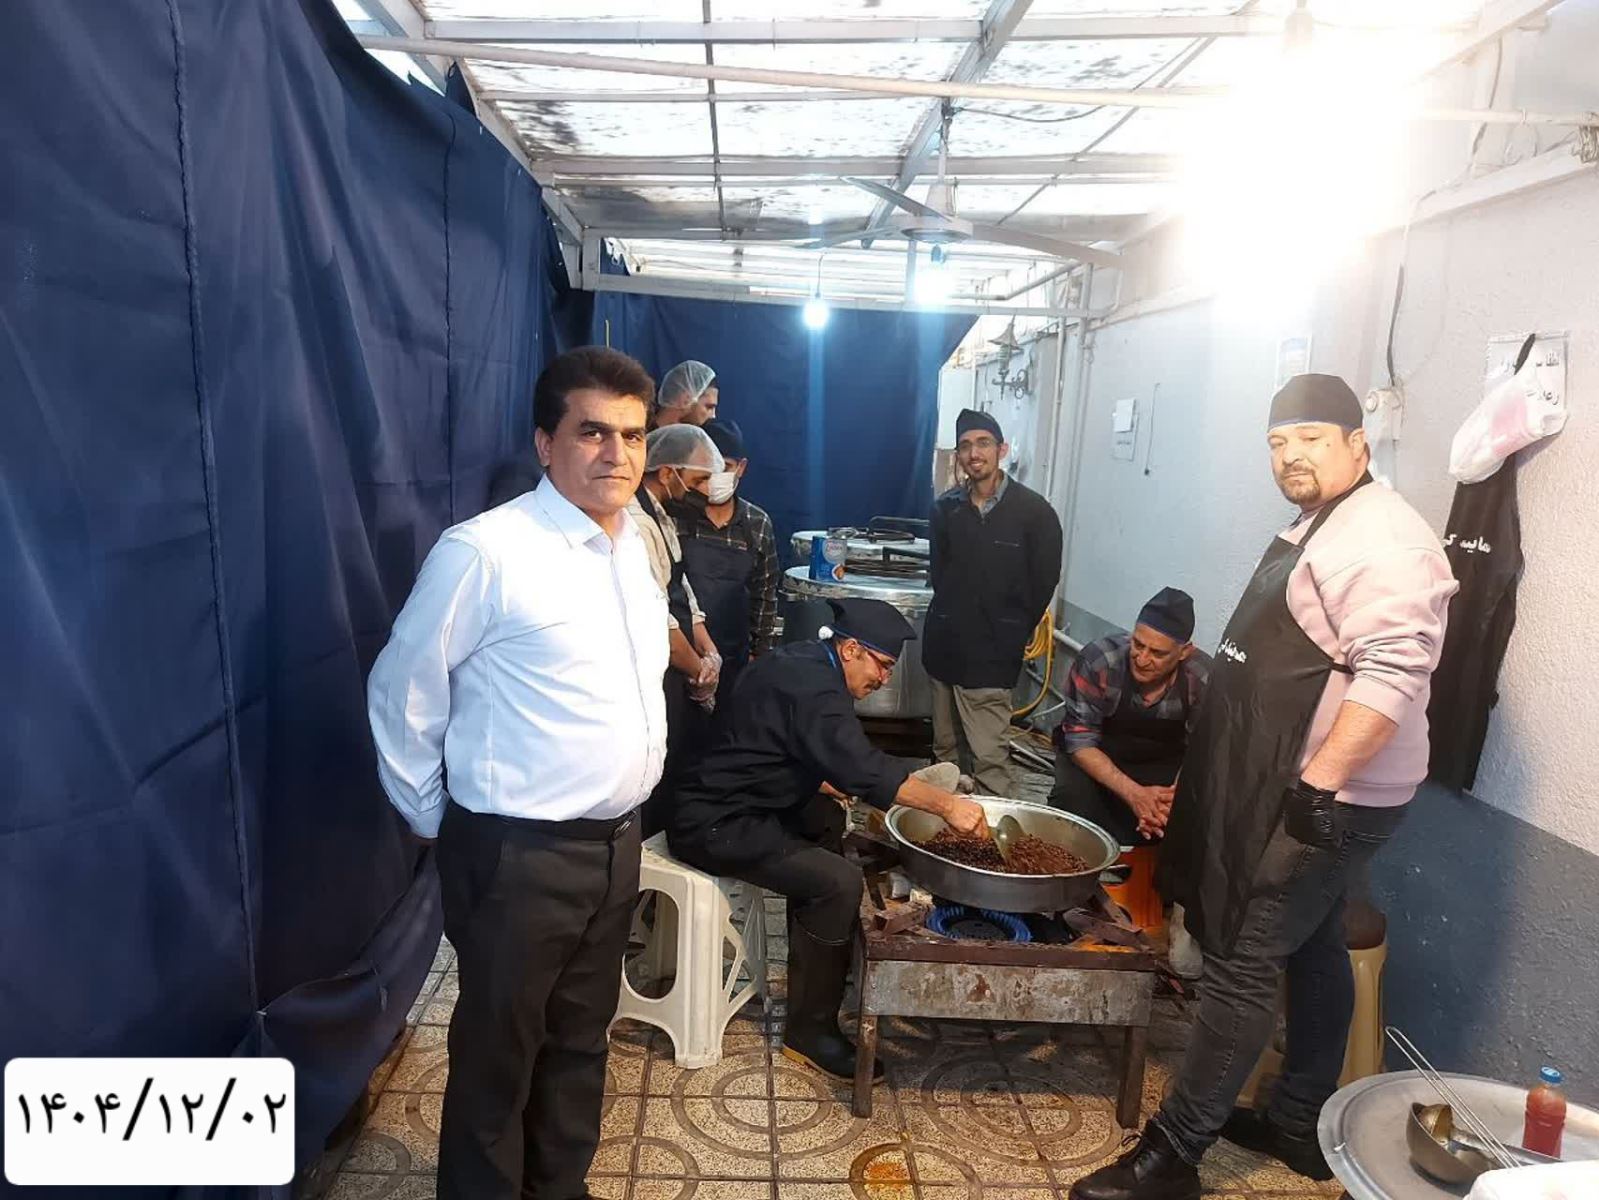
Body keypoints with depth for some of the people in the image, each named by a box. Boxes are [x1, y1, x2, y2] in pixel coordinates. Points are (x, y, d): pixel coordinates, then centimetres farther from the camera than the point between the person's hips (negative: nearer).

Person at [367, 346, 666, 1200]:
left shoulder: (636, 539, 5)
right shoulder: (484, 551, -20)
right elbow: (402, 694, -11)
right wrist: (438, 824, -1)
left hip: (616, 840, 7)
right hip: (518, 853, -7)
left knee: (580, 1039, 24)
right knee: (497, 1054, 14)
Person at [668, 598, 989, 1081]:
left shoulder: (801, 663, 11)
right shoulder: (810, 686, -20)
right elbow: (860, 766, -31)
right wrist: (945, 802, -31)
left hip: (734, 804, 11)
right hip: (715, 825, -11)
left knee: (828, 819, 22)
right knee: (838, 882, -19)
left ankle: (815, 961, 27)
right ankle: (810, 1032, -5)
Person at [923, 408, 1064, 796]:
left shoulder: (1033, 511, -7)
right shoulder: (947, 507, 4)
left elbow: (1044, 582, -1)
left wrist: (1013, 636, 3)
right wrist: (949, 617, 11)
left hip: (991, 655, -4)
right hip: (944, 647, 4)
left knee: (989, 759, -7)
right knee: (945, 749, 14)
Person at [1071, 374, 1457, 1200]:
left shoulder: (1382, 539, -19)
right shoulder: (1319, 530, 15)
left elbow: (1391, 677, -29)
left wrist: (1318, 787, -31)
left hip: (1327, 797, -11)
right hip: (1295, 786, 11)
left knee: (1241, 963, -5)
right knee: (1312, 953, 18)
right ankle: (1300, 1126, 33)